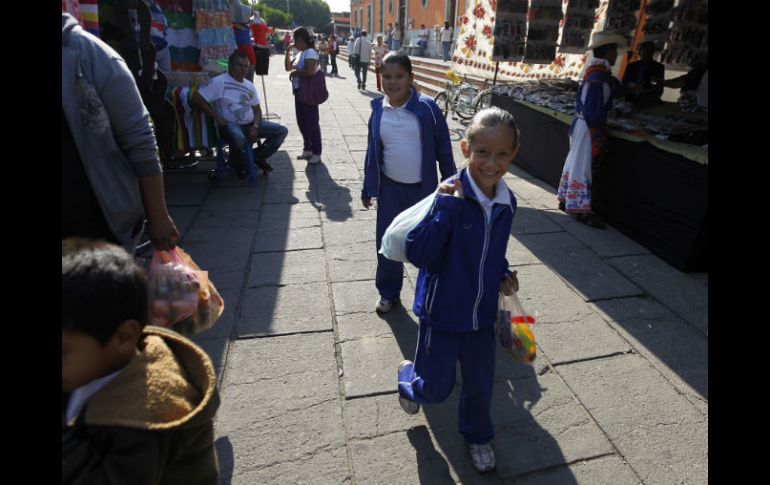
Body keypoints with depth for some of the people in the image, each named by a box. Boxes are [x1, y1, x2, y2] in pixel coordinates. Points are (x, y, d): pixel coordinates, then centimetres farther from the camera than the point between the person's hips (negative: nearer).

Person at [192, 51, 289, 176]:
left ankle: (258, 156, 11)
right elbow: (197, 98, -11)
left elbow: (257, 109, 16)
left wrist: (255, 126, -5)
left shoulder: (249, 86, 14)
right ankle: (238, 163, -6)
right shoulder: (218, 82, -6)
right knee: (239, 138, -43)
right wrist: (217, 117, -14)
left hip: (251, 124, 6)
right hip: (230, 124, -6)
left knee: (282, 131, -5)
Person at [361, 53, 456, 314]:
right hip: (390, 188, 3)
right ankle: (388, 292, 30)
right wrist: (368, 188, 10)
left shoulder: (427, 108, -11)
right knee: (387, 243, 9)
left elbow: (443, 148, -5)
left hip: (423, 188, -2)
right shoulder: (378, 109, -1)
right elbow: (373, 151, 7)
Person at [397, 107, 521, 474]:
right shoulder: (451, 196, -23)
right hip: (442, 311, -5)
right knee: (437, 388, 13)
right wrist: (446, 205, -36)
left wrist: (504, 275, -4)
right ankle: (408, 377, 48)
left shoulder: (506, 203, -3)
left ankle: (477, 434, 50)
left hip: (482, 313, 5)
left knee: (480, 381, 21)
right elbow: (419, 254, -30)